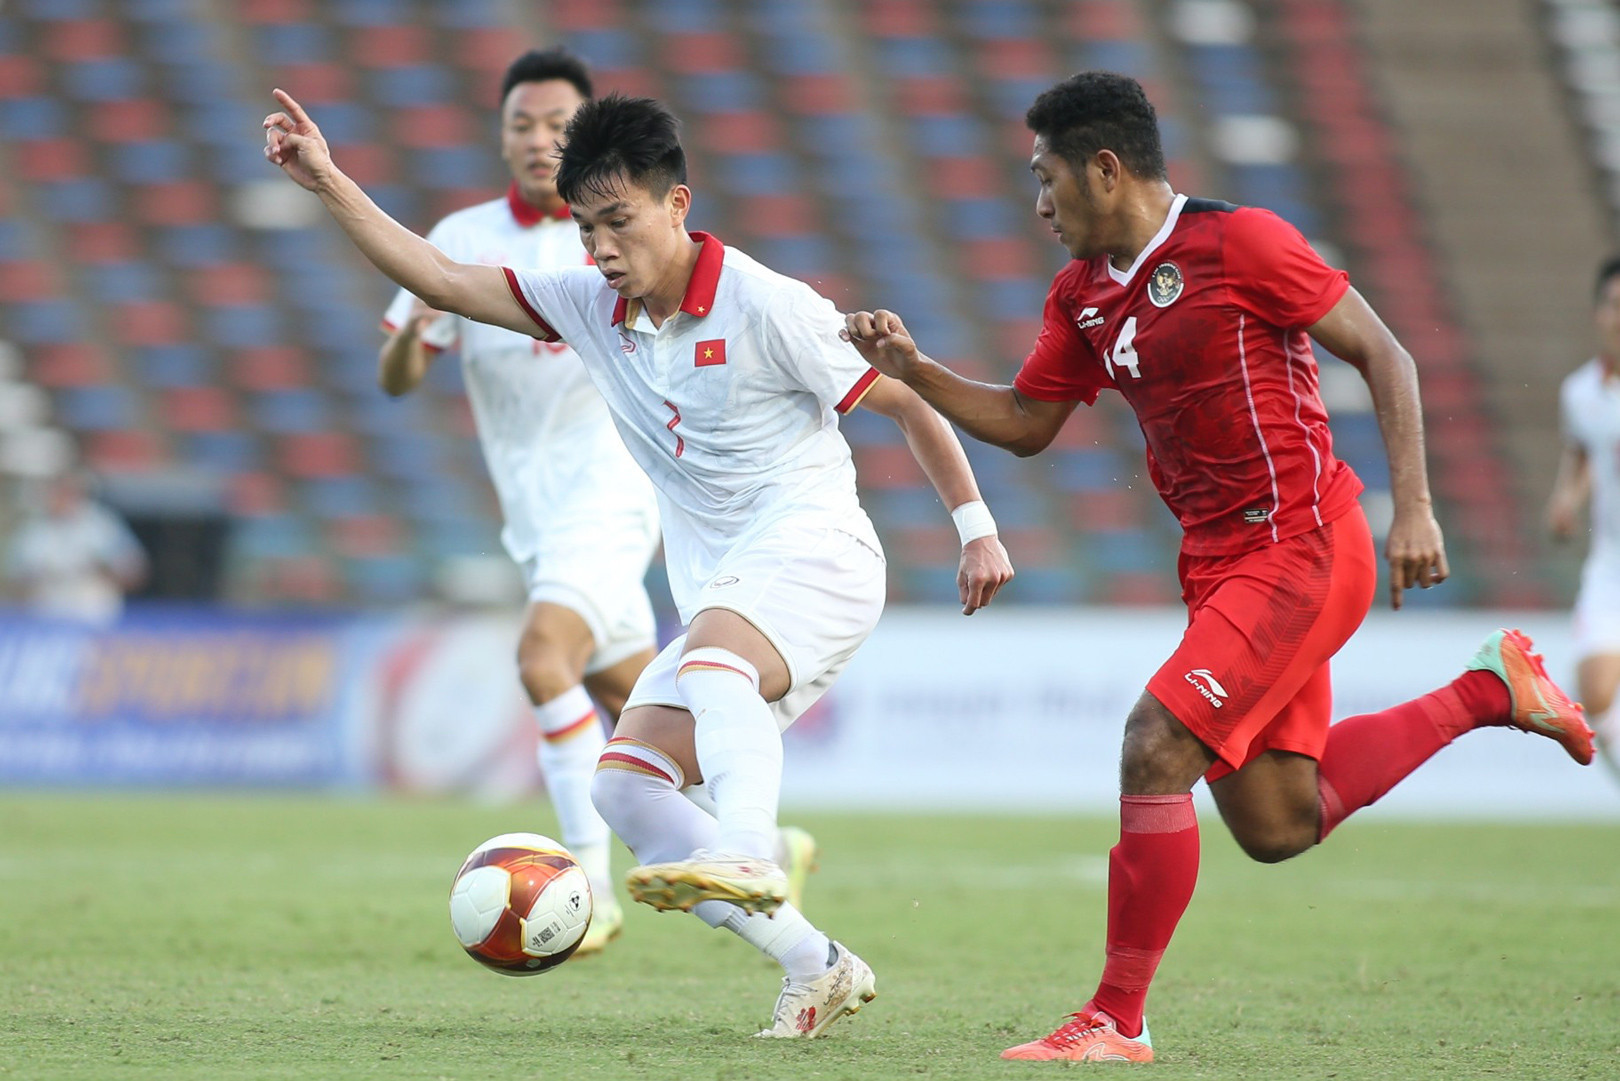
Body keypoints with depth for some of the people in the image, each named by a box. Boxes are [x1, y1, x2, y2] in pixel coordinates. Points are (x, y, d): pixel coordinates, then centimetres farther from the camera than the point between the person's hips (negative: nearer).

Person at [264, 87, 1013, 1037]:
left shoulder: (765, 306, -10)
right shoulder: (590, 306, 9)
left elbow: (906, 401, -3)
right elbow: (442, 281, 11)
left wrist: (977, 528, -5)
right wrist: (329, 182, 4)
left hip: (814, 554, -8)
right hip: (721, 600, 8)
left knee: (711, 658, -39)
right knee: (625, 783, -7)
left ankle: (748, 857, -63)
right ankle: (815, 967, -7)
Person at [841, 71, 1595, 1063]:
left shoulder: (1241, 243, -12)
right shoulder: (1083, 294, 10)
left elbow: (1385, 355, -10)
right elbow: (1025, 424, 19)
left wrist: (1413, 508, -17)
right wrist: (914, 370, 3)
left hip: (1301, 552, -9)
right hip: (1222, 565, 9)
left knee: (1155, 749, -18)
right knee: (1276, 827, 9)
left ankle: (1116, 1020, -9)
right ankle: (1489, 691, 27)